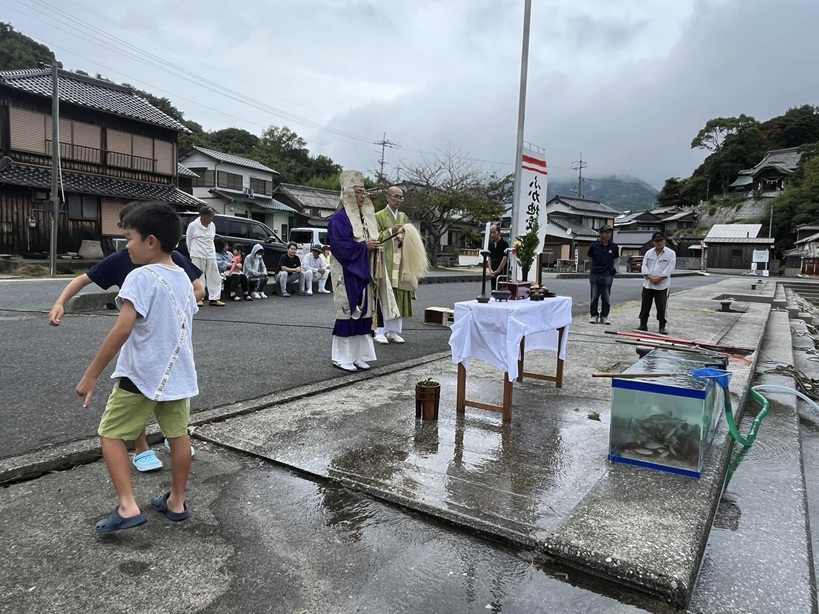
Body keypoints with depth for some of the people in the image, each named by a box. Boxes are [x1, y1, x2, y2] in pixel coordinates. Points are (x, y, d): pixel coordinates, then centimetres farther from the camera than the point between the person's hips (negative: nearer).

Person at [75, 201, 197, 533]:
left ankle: (127, 507, 2)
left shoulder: (141, 276, -17)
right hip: (178, 372, 7)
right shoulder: (183, 278, 8)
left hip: (141, 374, -7)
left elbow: (123, 328, -24)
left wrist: (91, 374, -19)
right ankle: (176, 501, 28)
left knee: (110, 434, 8)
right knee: (178, 434, 15)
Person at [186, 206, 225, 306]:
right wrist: (192, 252, 12)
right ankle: (198, 298, 5)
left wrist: (210, 250, 16)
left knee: (215, 277, 3)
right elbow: (188, 240, 4)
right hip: (198, 256, -5)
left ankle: (214, 299, 7)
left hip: (211, 256, 5)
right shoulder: (193, 225, -6)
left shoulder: (212, 225, 7)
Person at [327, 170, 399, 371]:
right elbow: (340, 244, -19)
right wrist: (364, 245, -17)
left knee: (363, 311, 7)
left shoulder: (366, 217, 16)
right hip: (347, 273, -8)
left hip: (364, 272, 8)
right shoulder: (339, 218, -9)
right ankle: (341, 357, 4)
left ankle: (358, 355, 14)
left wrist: (374, 246, -1)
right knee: (347, 311, -5)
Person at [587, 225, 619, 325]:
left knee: (606, 298, 4)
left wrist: (614, 268, 9)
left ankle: (604, 316, 14)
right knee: (594, 297, 4)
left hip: (607, 275, 1)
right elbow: (589, 257, 12)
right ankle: (594, 315, 15)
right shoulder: (594, 246, -3)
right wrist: (596, 266, 10)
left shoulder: (614, 246, 2)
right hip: (595, 274, -1)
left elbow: (616, 259, 17)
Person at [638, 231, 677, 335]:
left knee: (661, 307, 1)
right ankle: (643, 325, 16)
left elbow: (669, 268, -9)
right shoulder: (649, 253, 11)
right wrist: (650, 277, -12)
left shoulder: (671, 253, 0)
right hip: (647, 284, 4)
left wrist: (659, 278, -16)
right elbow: (644, 266, 3)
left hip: (662, 285, -3)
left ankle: (662, 327, 10)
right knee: (645, 306, 7)